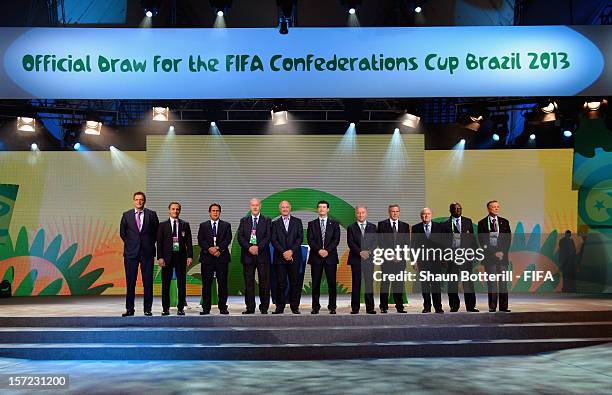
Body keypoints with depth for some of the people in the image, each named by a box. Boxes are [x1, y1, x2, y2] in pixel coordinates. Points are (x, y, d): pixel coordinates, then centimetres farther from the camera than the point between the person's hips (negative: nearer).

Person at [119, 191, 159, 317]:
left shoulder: (151, 214, 3)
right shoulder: (126, 215, 6)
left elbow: (156, 231, 9)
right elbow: (122, 233, 13)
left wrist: (150, 244, 5)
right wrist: (130, 244, 8)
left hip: (147, 252, -1)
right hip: (131, 252, 1)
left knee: (148, 282, 2)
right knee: (130, 282, 3)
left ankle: (148, 309, 9)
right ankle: (129, 309, 11)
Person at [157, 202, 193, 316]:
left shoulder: (185, 225, 9)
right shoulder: (163, 225, 6)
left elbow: (188, 242, 6)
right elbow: (159, 242, 2)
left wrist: (189, 256, -4)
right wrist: (160, 257, -8)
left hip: (181, 256, 1)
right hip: (167, 257, 0)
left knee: (182, 283, 2)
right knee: (166, 284, 2)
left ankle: (181, 308, 9)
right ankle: (165, 308, 10)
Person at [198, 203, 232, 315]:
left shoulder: (226, 225, 11)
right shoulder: (203, 225, 13)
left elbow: (228, 239, -1)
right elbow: (200, 241, 2)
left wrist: (218, 248, -15)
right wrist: (209, 249, -14)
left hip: (222, 257, 0)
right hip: (207, 257, 0)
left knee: (222, 284, 0)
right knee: (206, 284, 0)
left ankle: (223, 307, 6)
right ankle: (206, 308, 4)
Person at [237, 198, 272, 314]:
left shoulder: (266, 220, 7)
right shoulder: (244, 220, 12)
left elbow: (268, 236, -2)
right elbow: (240, 237, 3)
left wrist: (258, 247, -15)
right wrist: (249, 247, -12)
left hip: (262, 255, -1)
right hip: (247, 255, 1)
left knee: (264, 283, 0)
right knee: (248, 283, 4)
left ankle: (264, 308, 8)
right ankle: (250, 308, 10)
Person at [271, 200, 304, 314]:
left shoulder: (297, 222, 10)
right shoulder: (275, 223, 10)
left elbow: (300, 238, 1)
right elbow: (274, 240, 1)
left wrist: (291, 251, -11)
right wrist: (283, 252, -11)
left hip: (294, 257, 0)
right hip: (280, 258, 0)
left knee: (295, 282, 1)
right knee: (281, 283, 0)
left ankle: (295, 306, 8)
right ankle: (280, 307, 5)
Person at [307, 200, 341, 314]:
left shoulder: (334, 223, 10)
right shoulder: (312, 224, 10)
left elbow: (336, 239, 0)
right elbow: (310, 240, 1)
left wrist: (327, 250, -13)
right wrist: (319, 250, -14)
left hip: (330, 257, 0)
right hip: (316, 257, 0)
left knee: (332, 283, 0)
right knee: (315, 283, 1)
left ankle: (332, 307, 6)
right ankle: (315, 307, 6)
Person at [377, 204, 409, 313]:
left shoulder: (405, 226, 13)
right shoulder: (382, 224, 5)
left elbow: (407, 242, 8)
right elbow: (381, 240, -2)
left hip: (400, 258, 2)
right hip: (387, 258, -2)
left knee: (399, 283, 3)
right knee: (385, 283, -1)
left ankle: (399, 306, 7)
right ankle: (383, 307, 3)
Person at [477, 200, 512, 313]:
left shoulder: (504, 222, 11)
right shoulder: (482, 223, 3)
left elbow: (508, 239, 7)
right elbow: (481, 241, -2)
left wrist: (503, 252, -6)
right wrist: (493, 253, -9)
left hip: (503, 255, 2)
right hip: (489, 256, -2)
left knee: (503, 282, 1)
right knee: (491, 283, -1)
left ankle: (503, 306, 4)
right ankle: (492, 307, 3)